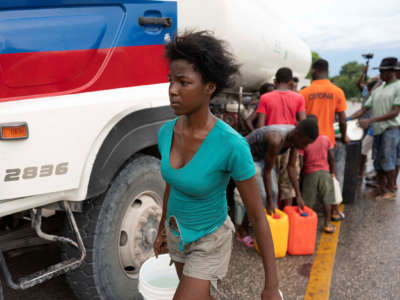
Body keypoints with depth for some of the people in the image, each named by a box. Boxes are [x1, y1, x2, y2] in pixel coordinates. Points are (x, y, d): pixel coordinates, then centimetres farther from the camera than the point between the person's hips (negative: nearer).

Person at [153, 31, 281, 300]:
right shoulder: (166, 132, -15)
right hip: (180, 232, 6)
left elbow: (259, 215, -25)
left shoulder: (233, 145, -35)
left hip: (210, 241, -6)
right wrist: (162, 228, 19)